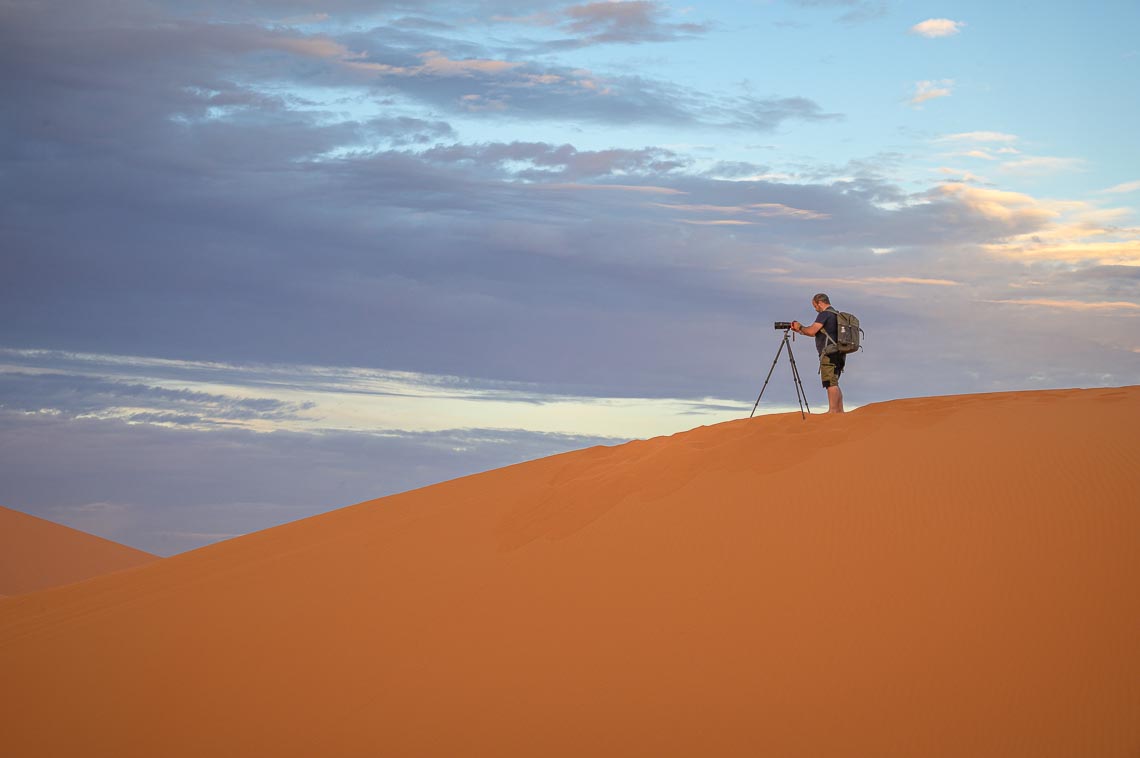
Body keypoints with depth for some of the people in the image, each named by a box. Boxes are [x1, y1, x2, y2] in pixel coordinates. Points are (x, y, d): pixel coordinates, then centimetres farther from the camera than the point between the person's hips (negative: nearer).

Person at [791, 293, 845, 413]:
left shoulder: (824, 314, -8)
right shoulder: (837, 315, 22)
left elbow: (812, 331, -16)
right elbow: (816, 333, 25)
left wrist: (800, 327, 2)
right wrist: (800, 331, 24)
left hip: (829, 354, -10)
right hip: (839, 354, 10)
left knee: (831, 383, -12)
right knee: (834, 383, 12)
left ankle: (832, 411, -16)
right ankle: (840, 411, 10)